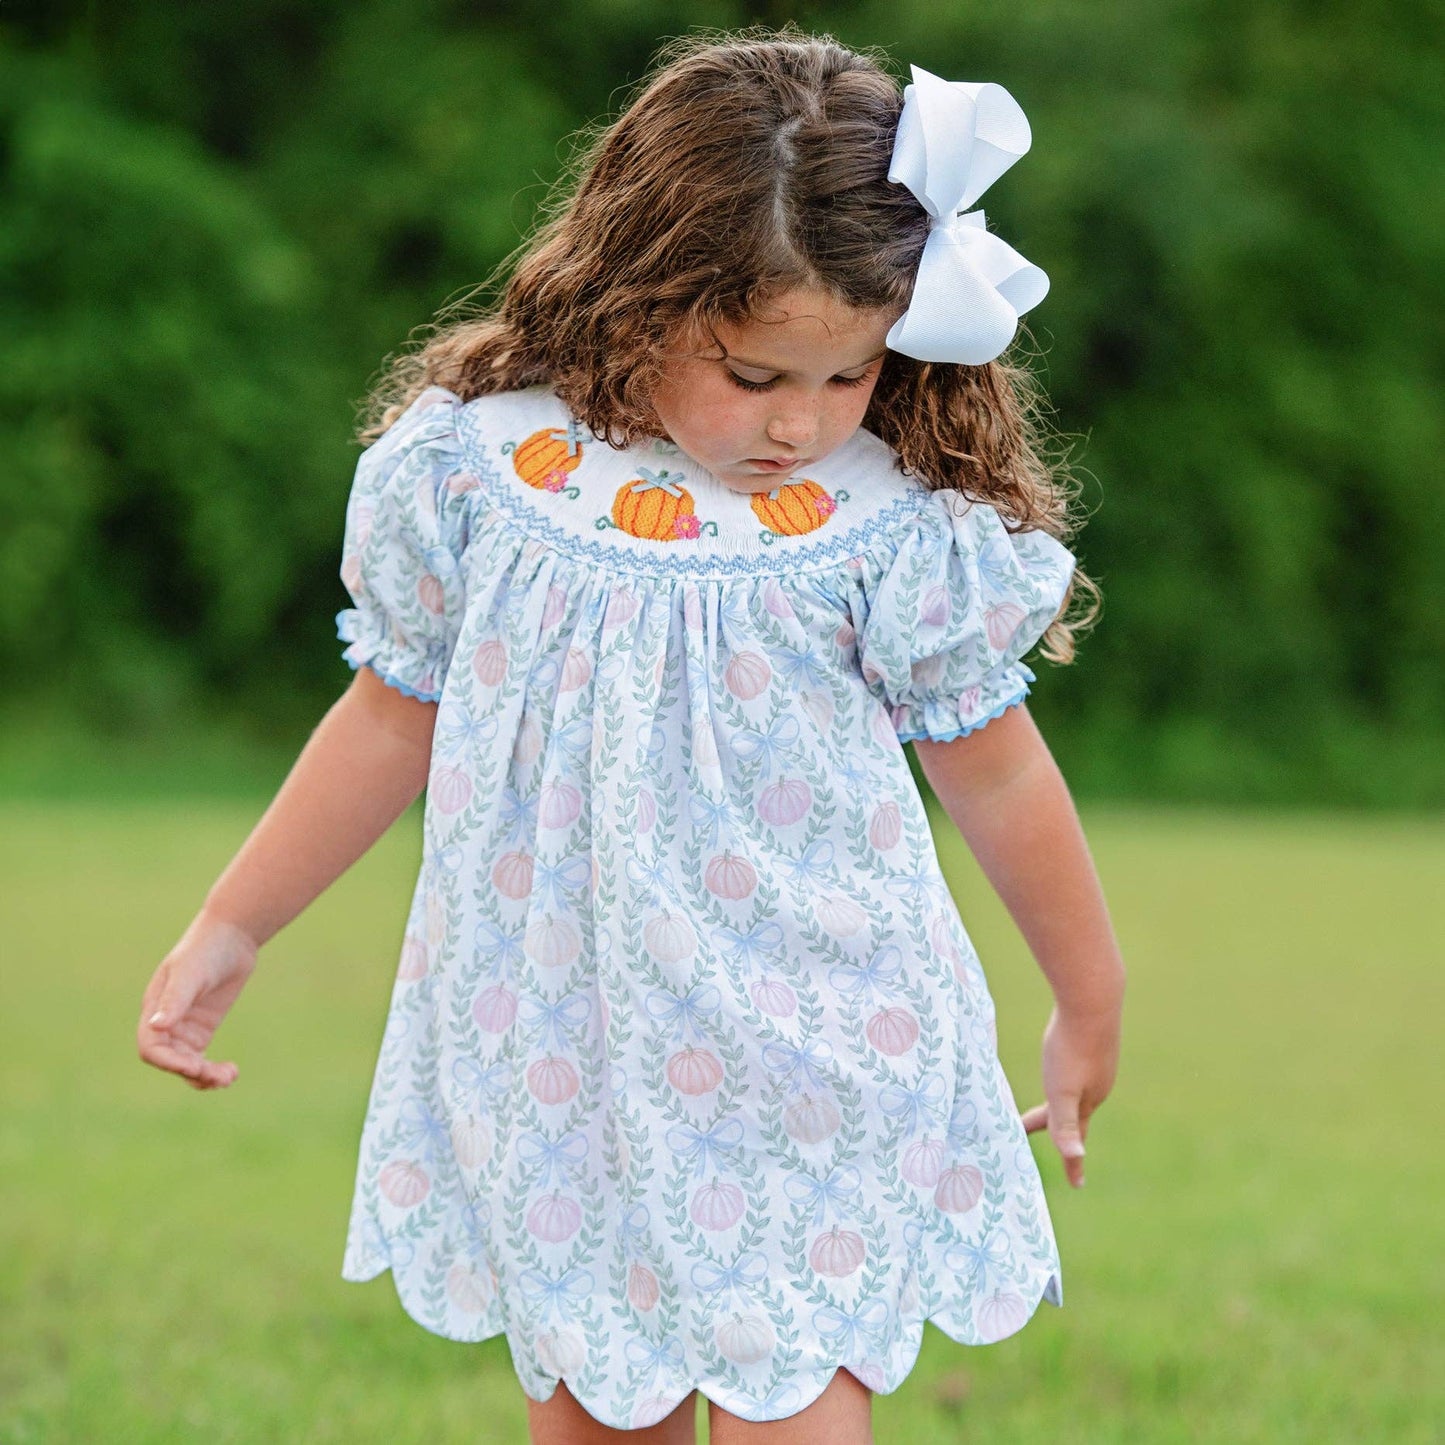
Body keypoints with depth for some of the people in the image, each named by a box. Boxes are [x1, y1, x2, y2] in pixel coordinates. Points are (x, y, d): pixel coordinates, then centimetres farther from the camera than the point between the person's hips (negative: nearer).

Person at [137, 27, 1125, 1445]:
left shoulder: (899, 528, -12)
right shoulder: (475, 473, -8)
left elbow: (994, 771, 2)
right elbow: (393, 722, 8)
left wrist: (1089, 1004, 14)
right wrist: (225, 934, 14)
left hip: (816, 1077, -2)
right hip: (556, 1074, 3)